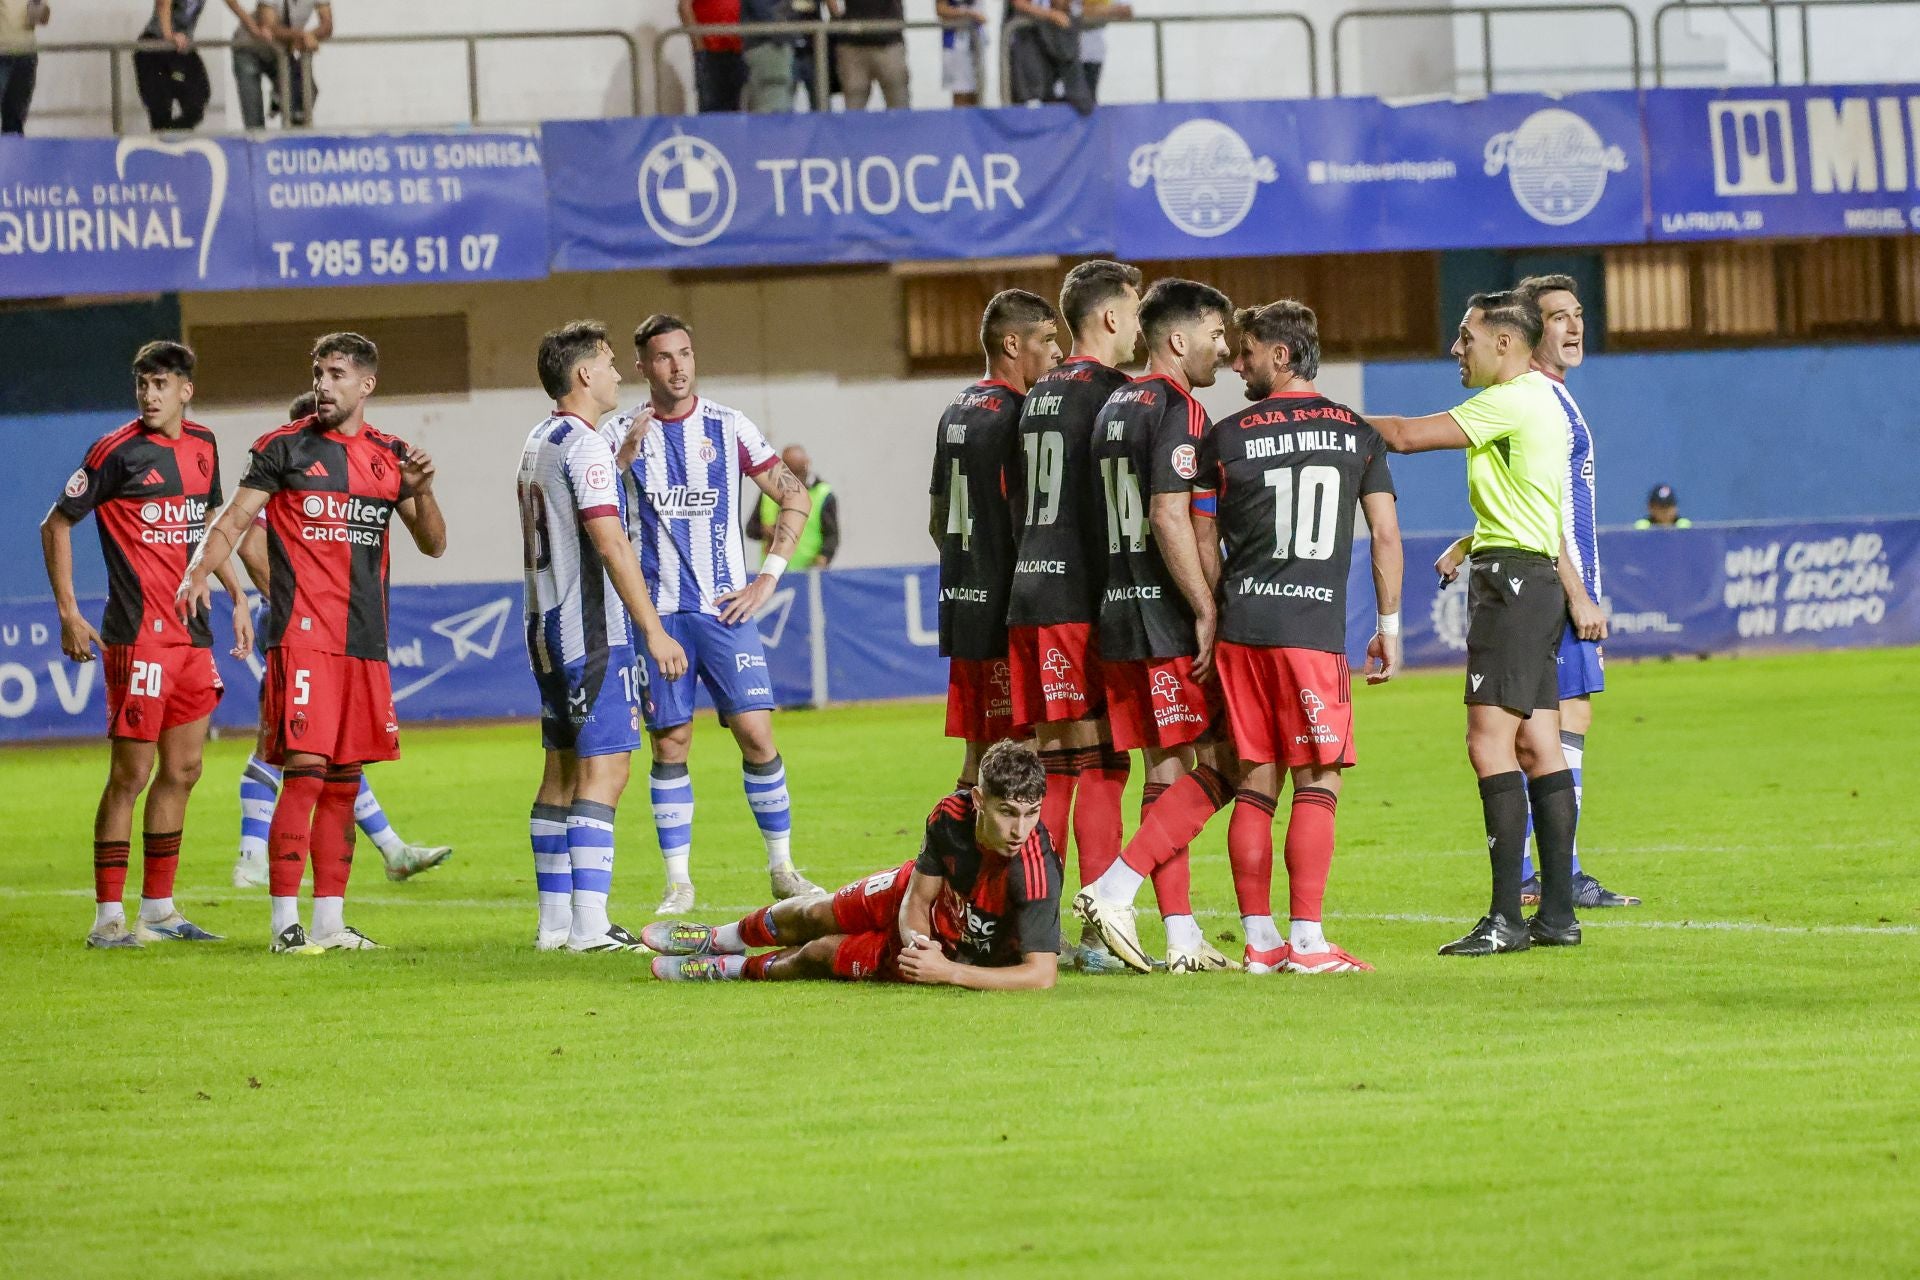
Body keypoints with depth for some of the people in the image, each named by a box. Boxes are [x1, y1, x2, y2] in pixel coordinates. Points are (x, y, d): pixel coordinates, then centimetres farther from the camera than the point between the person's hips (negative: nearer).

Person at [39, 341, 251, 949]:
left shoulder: (202, 446, 10)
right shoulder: (118, 451, -9)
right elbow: (56, 524, -3)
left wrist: (236, 596, 21)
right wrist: (68, 614, -8)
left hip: (193, 631, 7)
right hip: (139, 633, -7)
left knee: (182, 771, 11)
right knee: (131, 774, -7)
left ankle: (159, 909, 19)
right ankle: (108, 918, -3)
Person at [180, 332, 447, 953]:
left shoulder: (390, 456, 13)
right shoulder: (286, 447, 1)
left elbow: (433, 545, 15)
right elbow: (234, 520, -1)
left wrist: (421, 490, -4)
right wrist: (199, 570, -19)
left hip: (365, 640, 5)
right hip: (302, 635, -5)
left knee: (343, 782, 8)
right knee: (304, 773, -12)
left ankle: (330, 920, 13)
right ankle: (286, 922, -11)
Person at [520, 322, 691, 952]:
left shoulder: (539, 442, 14)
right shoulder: (585, 445, -15)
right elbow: (611, 544, -21)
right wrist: (654, 630, -21)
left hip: (548, 628, 10)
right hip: (592, 632, -10)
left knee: (563, 769, 13)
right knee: (604, 768, -10)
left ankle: (555, 918, 14)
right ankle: (589, 924, -16)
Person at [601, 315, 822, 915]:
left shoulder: (729, 428, 4)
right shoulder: (619, 433, 4)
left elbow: (795, 499, 9)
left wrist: (767, 579, 2)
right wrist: (626, 454, -19)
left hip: (724, 607, 0)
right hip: (655, 611, 0)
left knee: (756, 733, -6)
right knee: (670, 742, 0)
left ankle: (782, 868, 6)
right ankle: (678, 881, 6)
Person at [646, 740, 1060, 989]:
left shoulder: (1036, 871, -42)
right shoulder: (951, 815, -28)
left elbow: (1041, 975, -45)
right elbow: (917, 898, -13)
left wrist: (947, 972, -47)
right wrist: (915, 940, -35)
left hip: (963, 955, -3)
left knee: (821, 953, 3)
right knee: (814, 915, 17)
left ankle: (738, 968, 40)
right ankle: (718, 940, 52)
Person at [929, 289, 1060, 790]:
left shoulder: (956, 411, 16)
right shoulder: (1015, 416, -13)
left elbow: (938, 521, 23)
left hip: (962, 607, 9)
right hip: (1006, 614, -9)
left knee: (980, 752, 11)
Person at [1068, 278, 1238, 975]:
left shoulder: (1114, 408, 16)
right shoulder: (1178, 409, -11)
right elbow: (1170, 518, -20)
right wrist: (1207, 611, -17)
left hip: (1116, 610, 9)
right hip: (1168, 617, -9)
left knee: (1166, 773, 8)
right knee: (1219, 767, -4)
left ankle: (1181, 937, 6)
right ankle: (1113, 891, -12)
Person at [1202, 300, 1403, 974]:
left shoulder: (1225, 438, 4)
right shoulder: (1357, 433, 5)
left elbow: (1202, 543, 9)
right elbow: (1387, 537, 4)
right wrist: (1389, 627, 11)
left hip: (1241, 624, 2)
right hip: (1315, 628, -2)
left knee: (1255, 784, 7)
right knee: (1317, 784, 0)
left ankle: (1259, 940, 6)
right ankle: (1306, 940, -7)